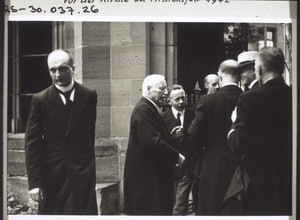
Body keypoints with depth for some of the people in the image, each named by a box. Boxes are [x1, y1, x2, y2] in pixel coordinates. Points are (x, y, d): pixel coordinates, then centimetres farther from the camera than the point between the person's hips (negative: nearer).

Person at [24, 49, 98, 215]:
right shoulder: (40, 100, -3)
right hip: (51, 176, -1)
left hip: (82, 175, 1)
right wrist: (34, 182, -11)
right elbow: (31, 143, -5)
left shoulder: (89, 96, 2)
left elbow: (89, 131, 10)